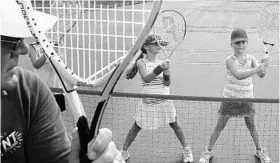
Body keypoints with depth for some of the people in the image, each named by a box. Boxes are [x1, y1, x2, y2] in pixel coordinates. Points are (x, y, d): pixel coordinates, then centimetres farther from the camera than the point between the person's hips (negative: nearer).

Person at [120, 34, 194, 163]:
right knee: (136, 127, 8)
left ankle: (186, 149, 30)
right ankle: (124, 151, 26)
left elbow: (167, 84, -5)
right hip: (148, 102, -2)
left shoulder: (162, 62, -1)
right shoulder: (141, 62, -9)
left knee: (174, 125, 11)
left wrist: (166, 73, -26)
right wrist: (160, 68, -40)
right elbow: (146, 78, -26)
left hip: (164, 101, 2)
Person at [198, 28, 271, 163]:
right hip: (230, 98, -3)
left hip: (247, 99, 3)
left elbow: (261, 75, -15)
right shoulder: (230, 60, -18)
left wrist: (263, 68, -36)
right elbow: (238, 75, -34)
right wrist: (257, 69, -43)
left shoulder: (251, 58, -6)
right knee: (220, 126, 7)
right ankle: (209, 151, 24)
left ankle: (259, 151, 37)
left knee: (251, 125, 16)